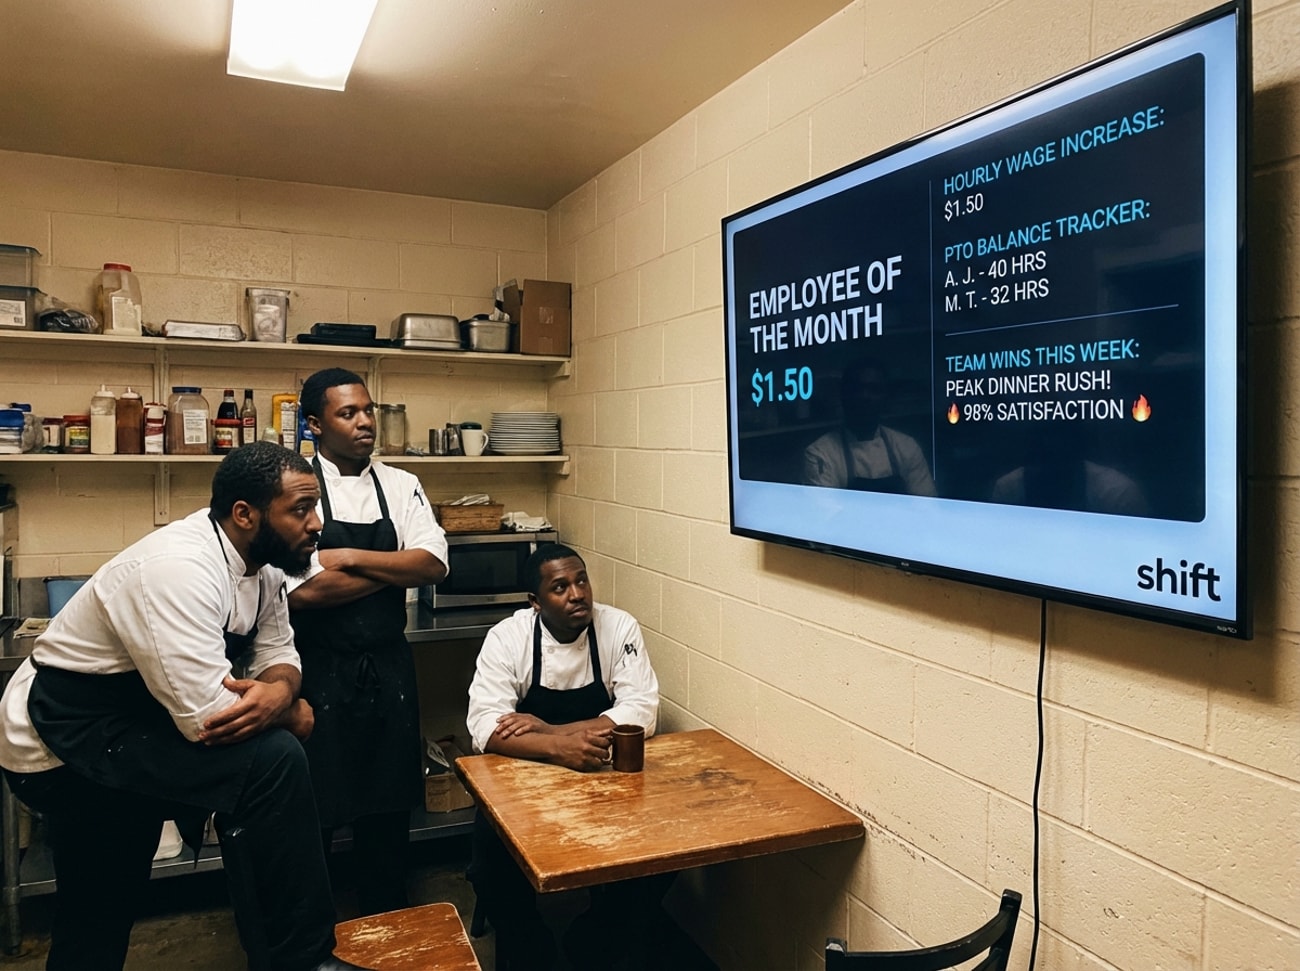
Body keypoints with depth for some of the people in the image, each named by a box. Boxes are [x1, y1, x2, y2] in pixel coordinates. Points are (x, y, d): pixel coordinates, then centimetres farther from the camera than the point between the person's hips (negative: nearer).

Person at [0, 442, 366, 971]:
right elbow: (207, 718, -35)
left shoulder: (262, 561, -3)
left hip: (127, 726, 10)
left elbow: (276, 652, 3)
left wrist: (278, 691, -21)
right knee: (273, 760, -24)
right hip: (62, 735, -9)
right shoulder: (177, 569, -31)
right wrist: (290, 714, -16)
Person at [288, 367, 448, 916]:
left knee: (389, 807, 16)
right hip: (320, 673, -4)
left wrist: (353, 558, -19)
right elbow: (304, 590, -21)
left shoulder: (400, 486, 4)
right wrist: (396, 567, -12)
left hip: (389, 669, 4)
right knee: (314, 813, 9)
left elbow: (434, 564, -9)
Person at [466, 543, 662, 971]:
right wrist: (559, 748, -40)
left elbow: (641, 713, -17)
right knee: (491, 862, -25)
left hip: (604, 776, 1)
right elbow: (485, 728, -23)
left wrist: (547, 729, -25)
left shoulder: (619, 627, -10)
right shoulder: (507, 637, -13)